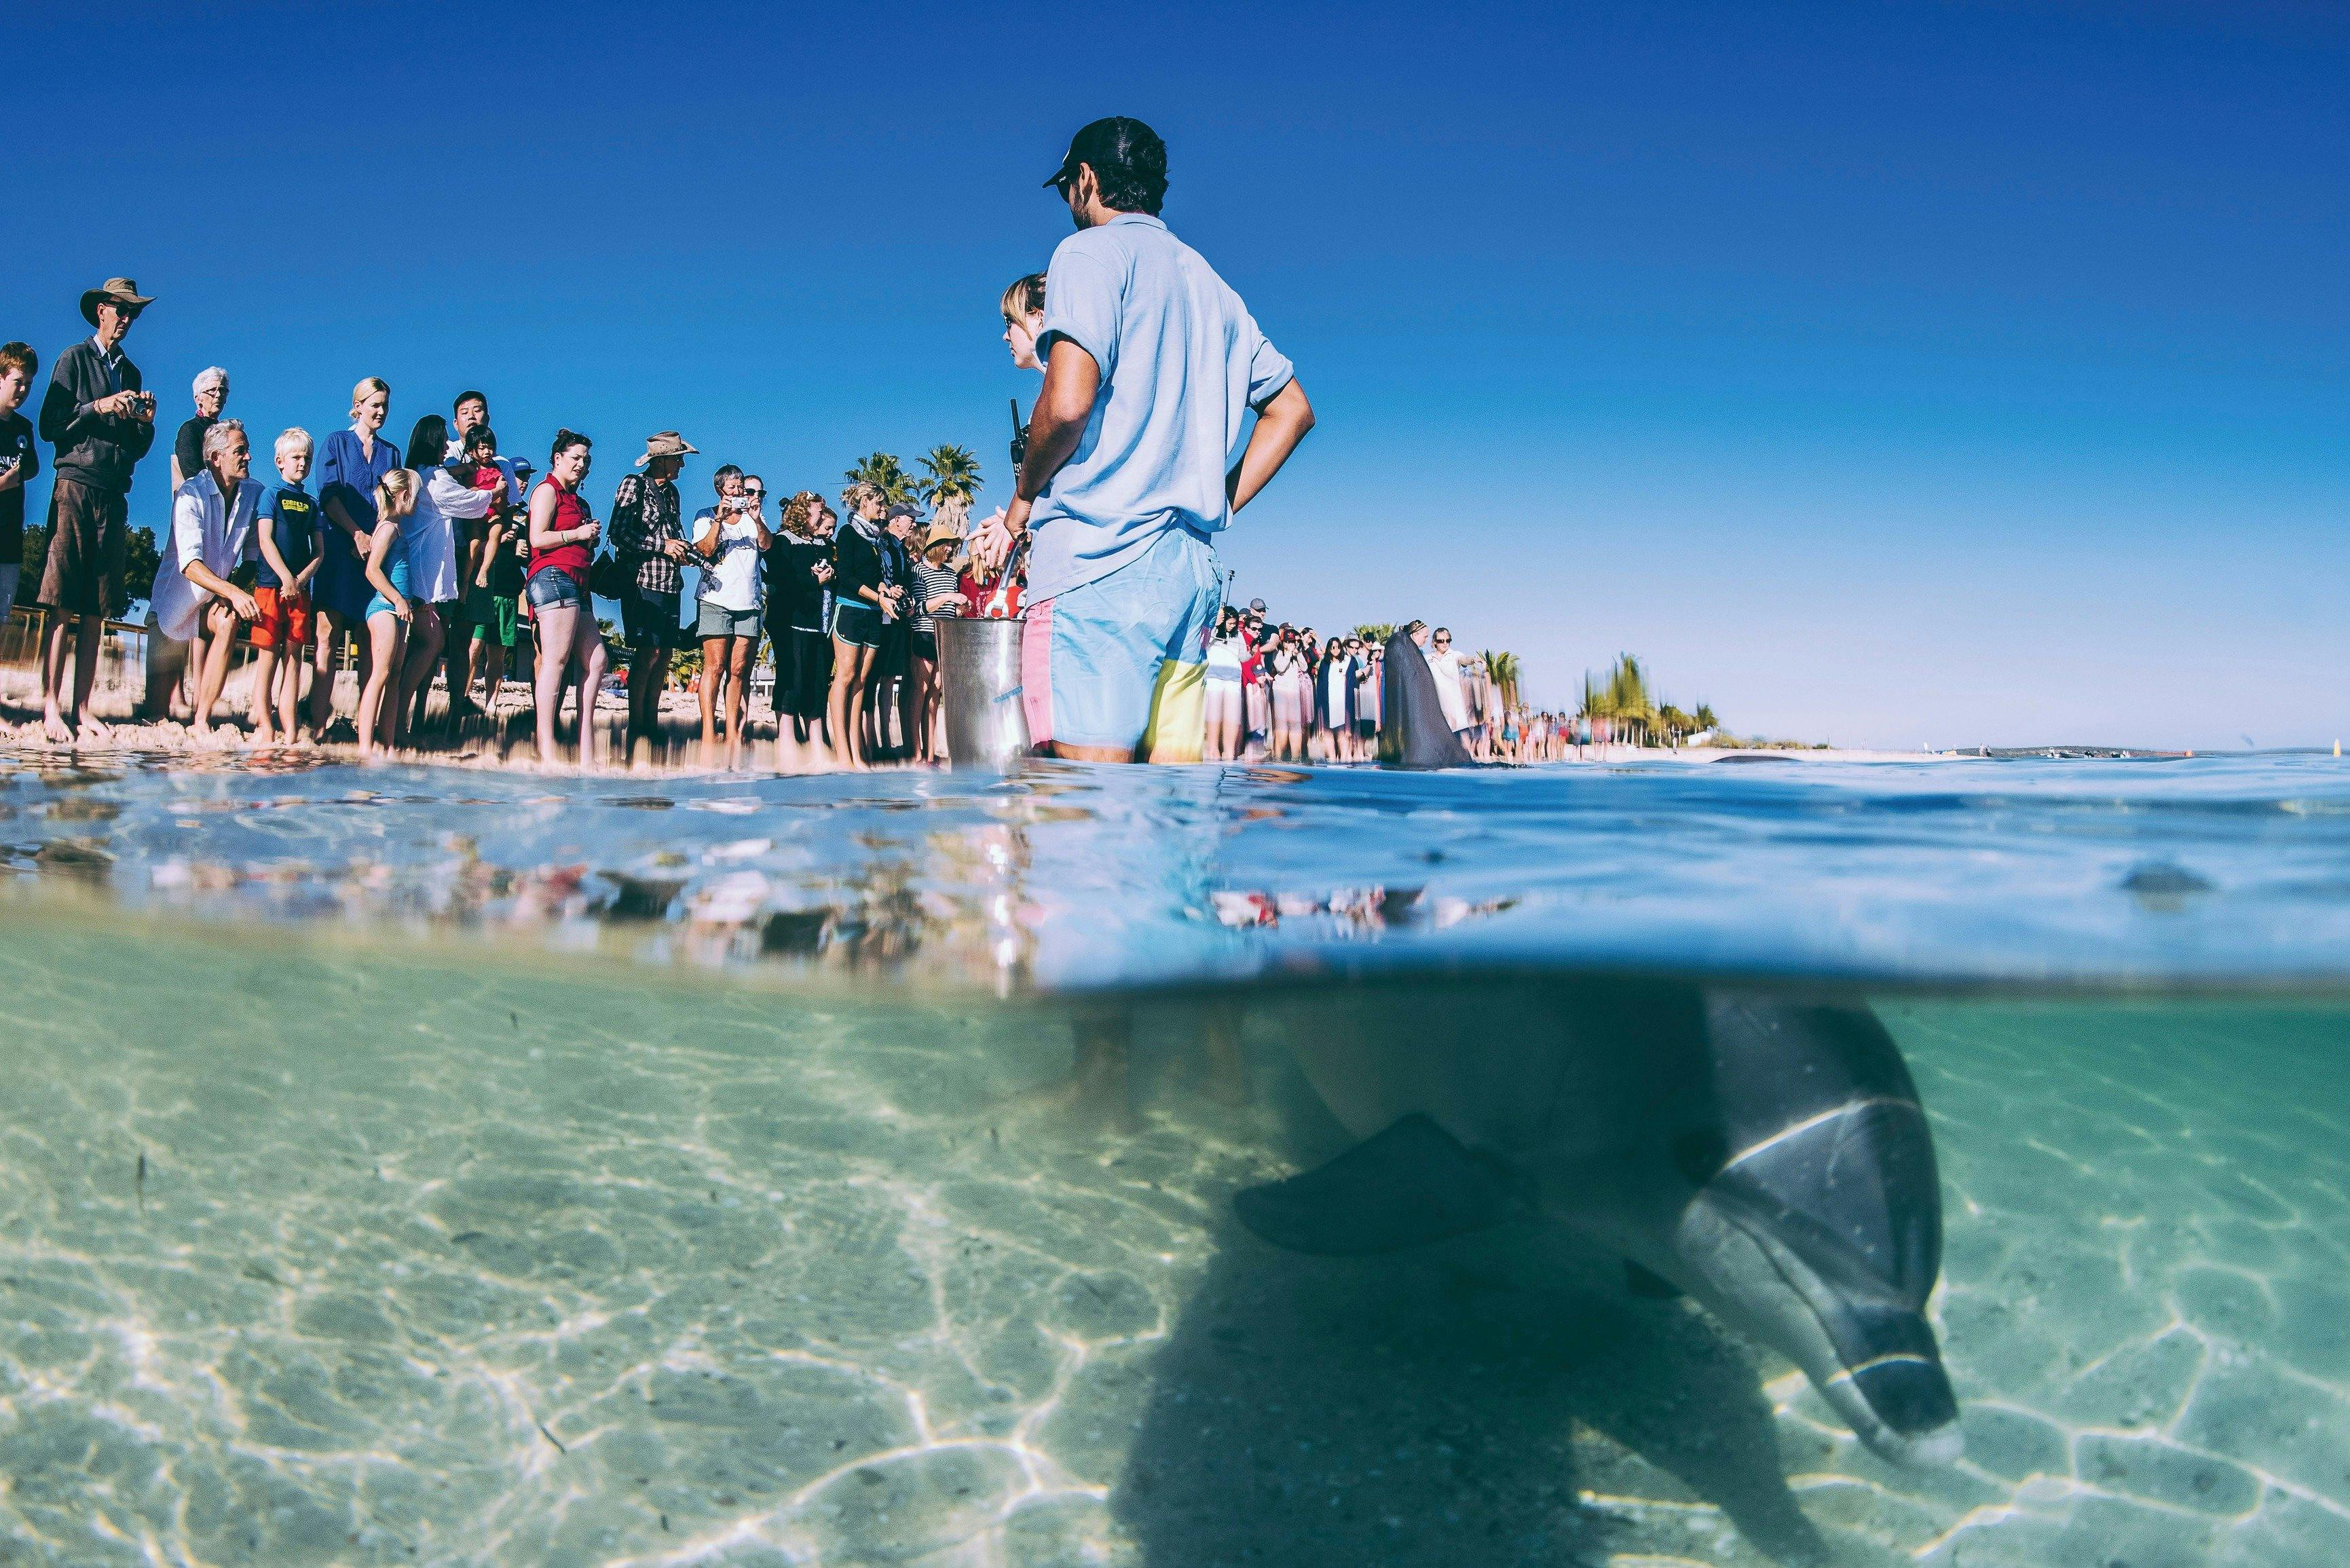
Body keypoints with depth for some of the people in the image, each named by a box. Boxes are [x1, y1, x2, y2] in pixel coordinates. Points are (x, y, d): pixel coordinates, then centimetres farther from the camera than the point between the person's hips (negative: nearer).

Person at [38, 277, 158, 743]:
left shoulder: (131, 373, 22)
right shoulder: (73, 360, 6)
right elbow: (49, 427, -3)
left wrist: (146, 422, 2)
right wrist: (98, 407, -12)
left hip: (115, 497, 5)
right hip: (76, 487, -5)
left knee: (96, 612, 0)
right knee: (62, 605, -10)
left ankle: (82, 710, -2)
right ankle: (50, 708, -13)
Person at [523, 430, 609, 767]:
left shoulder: (576, 500, 27)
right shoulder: (548, 490, 2)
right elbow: (538, 538, -11)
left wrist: (592, 539, 13)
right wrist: (579, 534, -5)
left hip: (577, 585, 10)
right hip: (554, 576, -10)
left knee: (595, 661, 2)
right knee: (556, 659, -15)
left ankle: (587, 754, 0)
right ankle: (546, 752, -19)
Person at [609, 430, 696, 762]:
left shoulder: (671, 492, 19)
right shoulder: (634, 485, -5)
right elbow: (619, 534, -14)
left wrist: (682, 551, 4)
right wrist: (663, 545, -14)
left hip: (670, 583, 8)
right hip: (643, 581, -8)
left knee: (663, 655, 6)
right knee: (648, 654, -11)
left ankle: (651, 727, 11)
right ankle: (636, 732, -5)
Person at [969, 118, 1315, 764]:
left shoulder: (1093, 253, 0)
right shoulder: (1209, 282, 23)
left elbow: (1067, 404, -15)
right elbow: (1292, 409, 26)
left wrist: (1021, 507, 1)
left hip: (1103, 558, -8)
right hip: (1193, 565, 8)